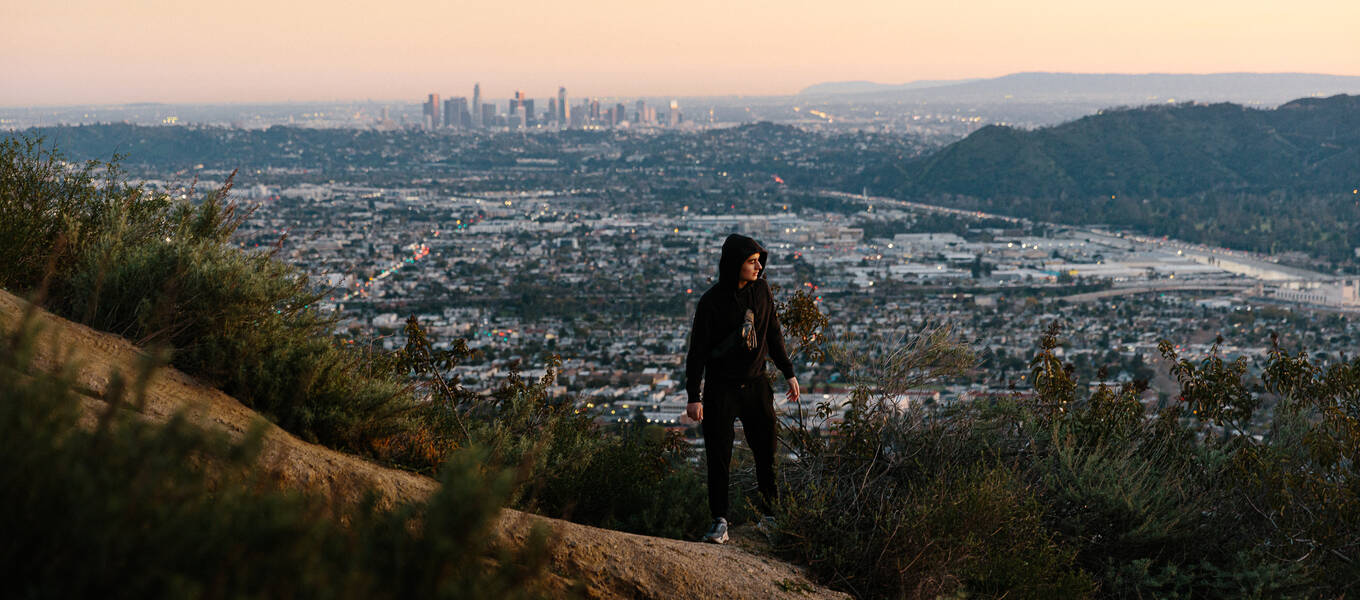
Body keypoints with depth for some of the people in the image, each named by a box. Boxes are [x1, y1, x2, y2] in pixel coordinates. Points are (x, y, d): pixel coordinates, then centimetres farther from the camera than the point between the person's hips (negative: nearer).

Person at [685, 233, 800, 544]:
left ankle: (770, 513, 23)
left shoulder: (761, 290, 1)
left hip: (756, 384, 4)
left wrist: (789, 373, 14)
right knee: (719, 457, -4)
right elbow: (697, 350, -10)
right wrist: (694, 396, -12)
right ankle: (719, 521, 5)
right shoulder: (712, 301, -13)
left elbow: (773, 334, 13)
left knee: (768, 450, 8)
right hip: (721, 388, -4)